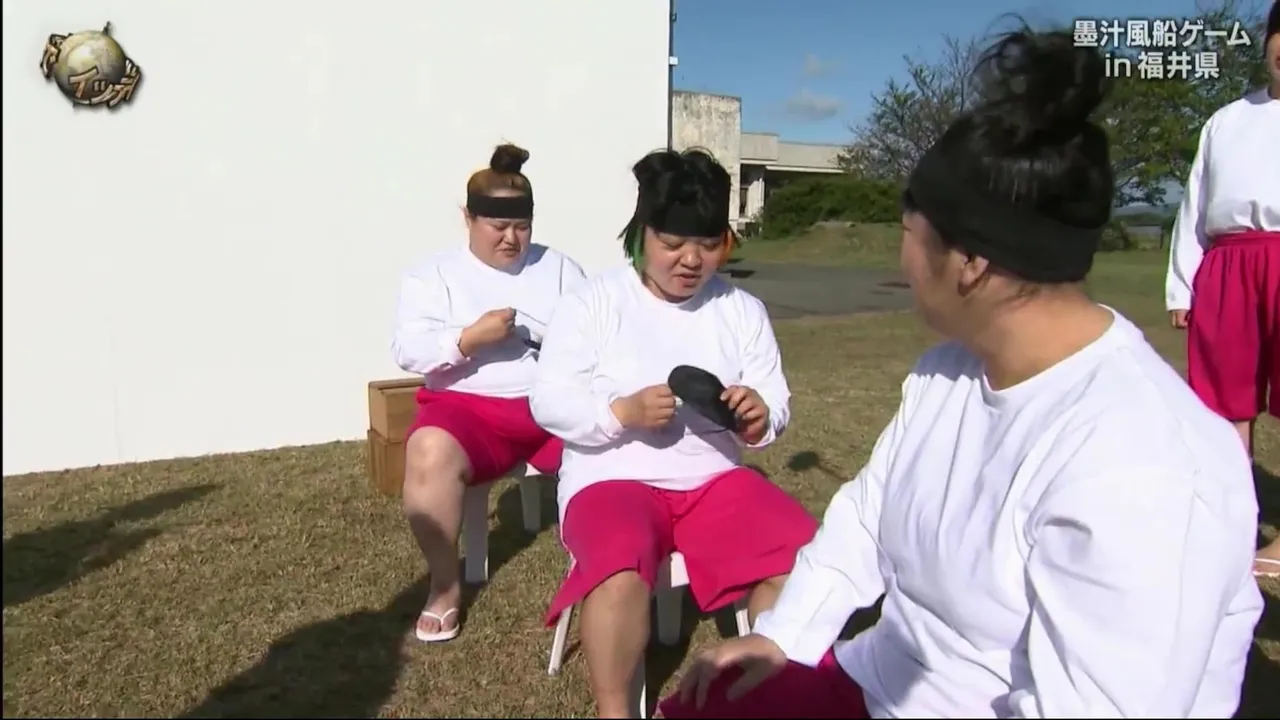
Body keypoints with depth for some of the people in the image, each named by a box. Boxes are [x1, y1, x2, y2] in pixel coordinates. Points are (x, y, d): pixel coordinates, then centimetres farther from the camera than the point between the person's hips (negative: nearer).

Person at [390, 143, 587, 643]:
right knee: (429, 453, -35)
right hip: (469, 406, -2)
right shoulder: (434, 274, 7)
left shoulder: (558, 267, 15)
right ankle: (445, 586, -14)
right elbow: (408, 352, -4)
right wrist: (471, 337, -19)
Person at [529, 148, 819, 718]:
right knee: (621, 573, -35)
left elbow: (777, 405, 8)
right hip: (612, 476, -3)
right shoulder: (591, 302, -2)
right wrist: (624, 412, -23)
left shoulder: (743, 310, 8)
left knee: (804, 554, -21)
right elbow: (549, 403, -5)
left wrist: (759, 418, -17)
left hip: (715, 477, 4)